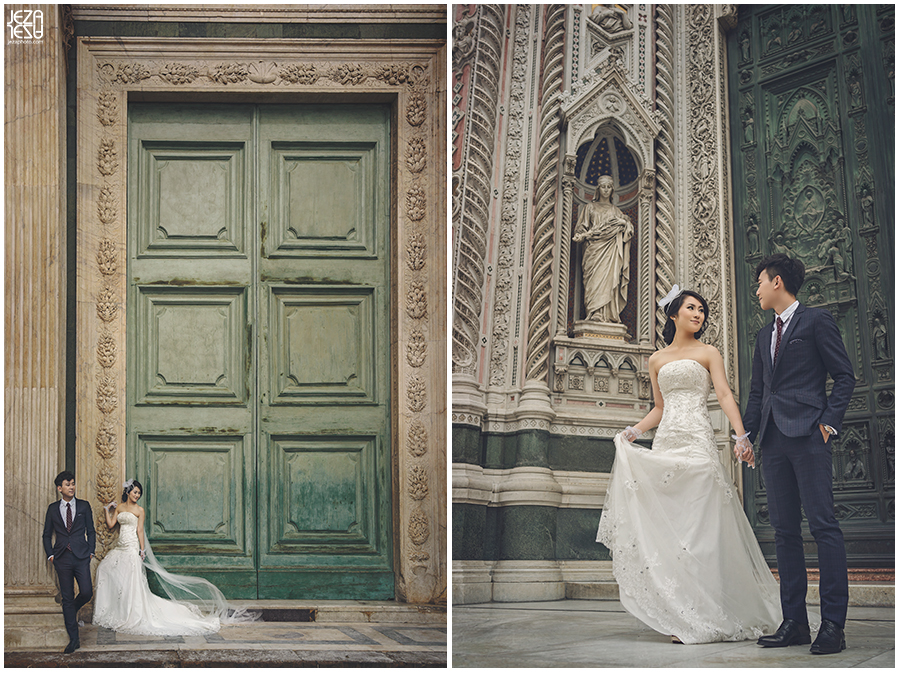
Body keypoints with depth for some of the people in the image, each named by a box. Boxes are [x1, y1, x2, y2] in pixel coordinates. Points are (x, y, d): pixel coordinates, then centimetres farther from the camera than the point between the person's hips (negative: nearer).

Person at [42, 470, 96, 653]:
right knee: (67, 598, 1)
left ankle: (73, 610, 25)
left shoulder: (84, 506, 6)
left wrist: (91, 552, 1)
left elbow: (91, 531, 10)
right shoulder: (53, 508, 7)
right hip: (62, 559, 0)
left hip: (81, 556, 0)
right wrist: (50, 555, 3)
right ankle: (74, 640, 6)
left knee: (86, 592, -12)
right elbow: (47, 534, 14)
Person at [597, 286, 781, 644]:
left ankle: (709, 615, -6)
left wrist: (741, 435, -17)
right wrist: (634, 431, 8)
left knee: (700, 525, -9)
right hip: (665, 444, 4)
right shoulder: (657, 360, 19)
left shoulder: (707, 353, 9)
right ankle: (682, 616, 1)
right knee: (668, 527, -2)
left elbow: (724, 395, -3)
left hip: (697, 442, -4)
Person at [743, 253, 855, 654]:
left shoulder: (816, 321, 3)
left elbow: (845, 376, 0)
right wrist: (747, 433, 12)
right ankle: (794, 622, 6)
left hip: (807, 436, -7)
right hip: (773, 440, 7)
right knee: (785, 529, 5)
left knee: (823, 524, -11)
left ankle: (833, 624, -12)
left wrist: (829, 420, -10)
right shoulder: (764, 335, 23)